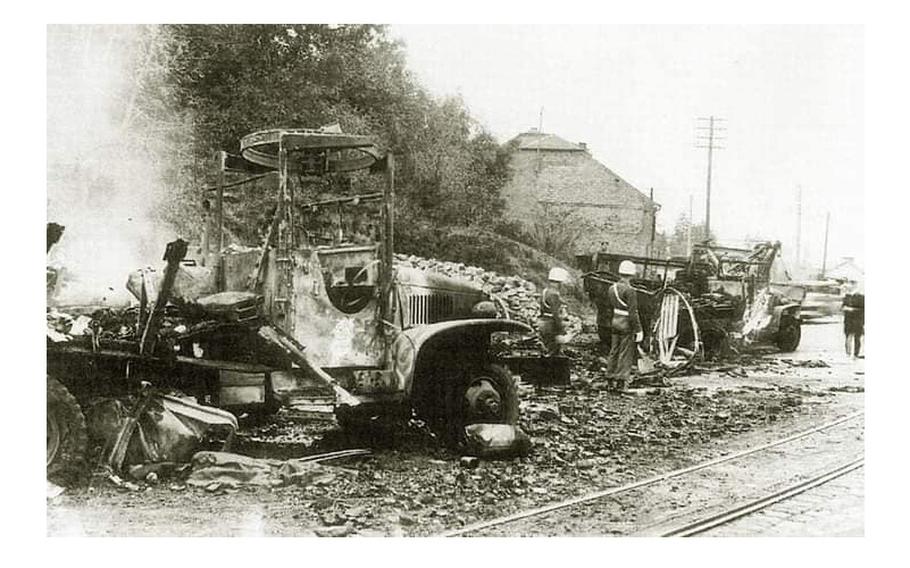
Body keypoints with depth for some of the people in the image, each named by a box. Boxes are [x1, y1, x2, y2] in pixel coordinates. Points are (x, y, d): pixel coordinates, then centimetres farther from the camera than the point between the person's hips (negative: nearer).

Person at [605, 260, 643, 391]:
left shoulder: (612, 288, 6)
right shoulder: (629, 291, -18)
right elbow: (633, 313, -18)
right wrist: (638, 330, -14)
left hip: (615, 322, 7)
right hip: (626, 324, -7)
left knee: (614, 351, 15)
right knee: (626, 353, 0)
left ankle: (611, 379, 22)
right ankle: (621, 383, 1)